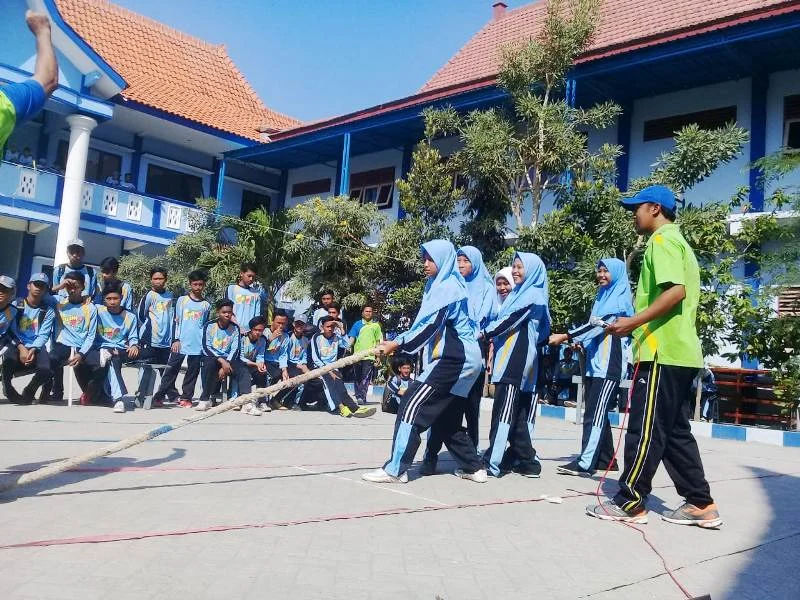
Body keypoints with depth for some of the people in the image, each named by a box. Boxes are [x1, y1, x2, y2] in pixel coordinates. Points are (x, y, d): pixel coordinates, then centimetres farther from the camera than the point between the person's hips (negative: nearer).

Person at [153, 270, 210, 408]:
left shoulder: (206, 305, 9)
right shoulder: (182, 300, 4)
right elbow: (176, 321, 3)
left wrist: (205, 343, 12)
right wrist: (176, 339, -4)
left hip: (197, 345, 2)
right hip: (181, 342, -2)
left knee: (192, 371, 4)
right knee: (171, 369, 0)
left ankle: (186, 397, 10)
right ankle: (160, 394, 6)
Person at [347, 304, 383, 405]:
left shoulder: (376, 325, 9)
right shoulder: (357, 324, 9)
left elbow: (379, 341, 11)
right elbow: (352, 338, 6)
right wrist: (349, 346, -13)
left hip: (370, 356, -1)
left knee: (366, 378, -11)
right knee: (357, 378, 7)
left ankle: (361, 397, -14)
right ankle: (359, 397, 16)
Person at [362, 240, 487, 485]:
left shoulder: (448, 286, -11)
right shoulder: (440, 285, 19)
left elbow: (430, 324, -20)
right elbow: (429, 324, 18)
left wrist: (397, 343, -23)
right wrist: (398, 341, 6)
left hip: (454, 359, -10)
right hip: (462, 359, 10)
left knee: (412, 405, -11)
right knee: (449, 418, 17)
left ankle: (395, 469, -11)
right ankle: (473, 467, 25)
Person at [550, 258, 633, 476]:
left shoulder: (621, 299, -5)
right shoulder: (602, 298, 20)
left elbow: (598, 324, -16)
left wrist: (565, 337, -20)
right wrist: (580, 343, 4)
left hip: (609, 365, -8)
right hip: (595, 363, 8)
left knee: (595, 413, -14)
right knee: (597, 412, 8)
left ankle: (585, 463, -16)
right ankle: (606, 459, 15)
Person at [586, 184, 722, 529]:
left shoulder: (661, 240, -7)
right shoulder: (678, 242, 24)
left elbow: (676, 290, -21)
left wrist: (633, 321, -19)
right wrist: (637, 324, 22)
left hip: (663, 352, -10)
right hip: (679, 352, 10)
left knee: (645, 430, -5)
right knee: (675, 431, 11)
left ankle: (630, 503, 1)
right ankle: (700, 504, 14)